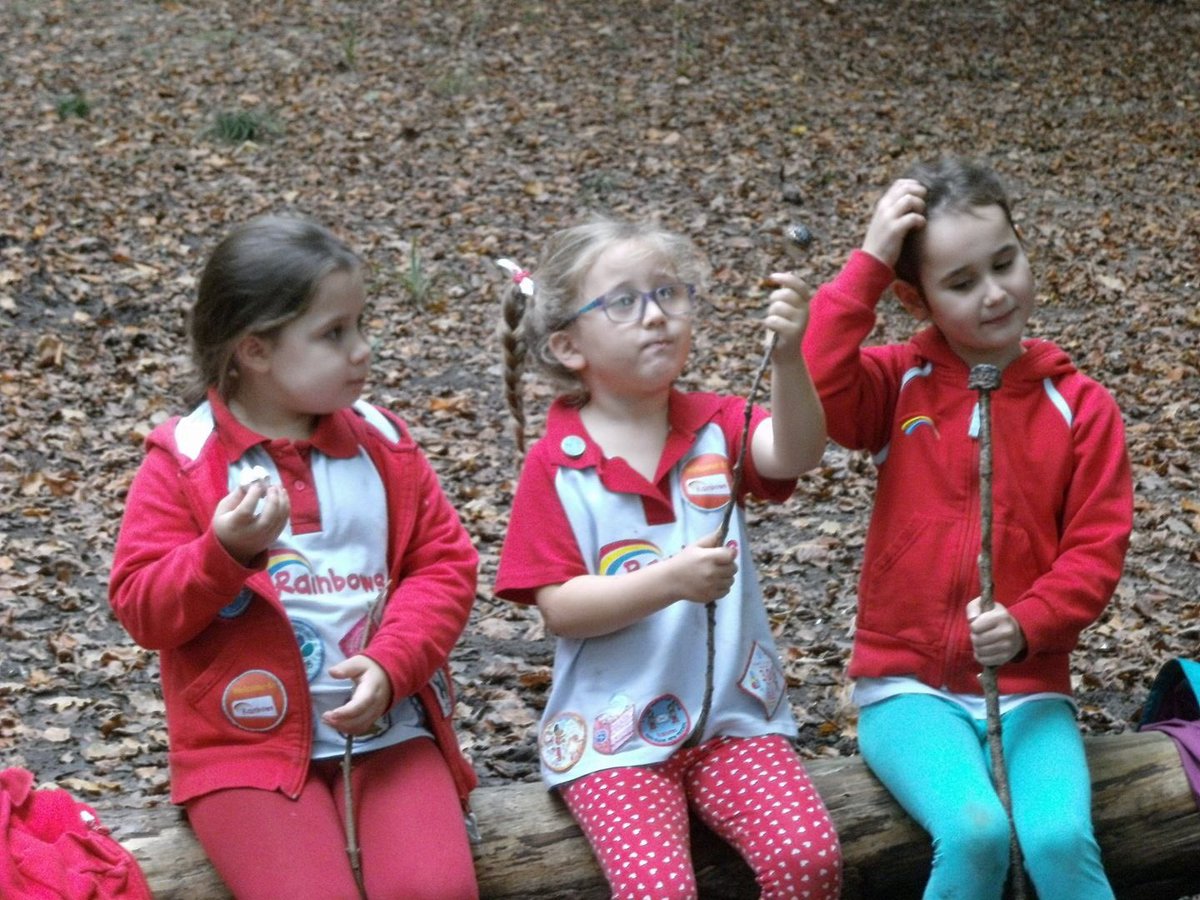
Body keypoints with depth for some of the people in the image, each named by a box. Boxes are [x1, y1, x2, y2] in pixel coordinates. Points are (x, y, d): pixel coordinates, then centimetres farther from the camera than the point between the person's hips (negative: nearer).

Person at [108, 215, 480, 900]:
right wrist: (226, 552, -21)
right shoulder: (183, 461, -1)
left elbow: (444, 565, 4)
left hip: (388, 723, 2)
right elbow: (140, 607, -3)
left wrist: (391, 668, -12)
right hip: (253, 739, -2)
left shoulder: (383, 445, 7)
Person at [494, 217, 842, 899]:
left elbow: (794, 454, -19)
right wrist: (671, 580, -26)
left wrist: (787, 357, -37)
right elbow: (560, 607, -12)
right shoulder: (557, 464, -6)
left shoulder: (715, 426, 2)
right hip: (614, 732, -3)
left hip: (736, 714, 3)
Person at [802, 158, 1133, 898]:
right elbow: (815, 389, -20)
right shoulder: (900, 385, 1)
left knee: (1061, 840, -27)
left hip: (1028, 687, 1)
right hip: (910, 685, -1)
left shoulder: (1081, 405, 2)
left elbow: (1096, 551, -2)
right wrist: (869, 260, -17)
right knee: (975, 831, -28)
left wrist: (1025, 627, -19)